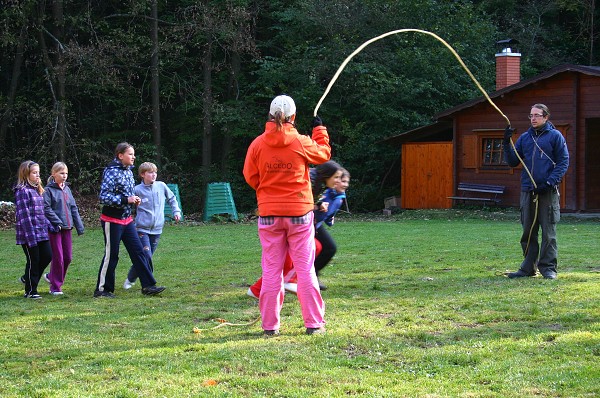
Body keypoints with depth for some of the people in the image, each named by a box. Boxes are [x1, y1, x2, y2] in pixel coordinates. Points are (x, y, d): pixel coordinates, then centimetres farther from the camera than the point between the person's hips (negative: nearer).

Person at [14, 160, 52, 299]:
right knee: (33, 260, 0)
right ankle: (30, 291, 12)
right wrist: (31, 236, -20)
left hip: (42, 232, 8)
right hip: (29, 233, -8)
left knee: (47, 256, 5)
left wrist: (48, 225, 12)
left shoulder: (38, 190, 15)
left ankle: (28, 278, 25)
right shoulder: (22, 191, -12)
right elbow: (24, 215, -17)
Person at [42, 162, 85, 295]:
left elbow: (74, 208, 14)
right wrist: (58, 222, -19)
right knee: (58, 257, -4)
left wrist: (79, 226, 9)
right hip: (55, 228, -6)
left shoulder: (67, 189, 13)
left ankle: (51, 276, 29)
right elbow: (46, 209, -13)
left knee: (68, 257, 8)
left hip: (67, 228, 6)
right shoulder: (49, 190, -6)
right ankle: (55, 287, 6)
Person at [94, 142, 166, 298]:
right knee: (111, 255, 0)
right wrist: (126, 200, -25)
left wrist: (134, 200, 3)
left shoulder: (128, 172, 10)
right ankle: (102, 289, 11)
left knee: (138, 251, 5)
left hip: (127, 219, 8)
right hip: (112, 221, -8)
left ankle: (148, 285, 7)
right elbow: (103, 196, -23)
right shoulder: (112, 172, -17)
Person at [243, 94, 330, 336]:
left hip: (269, 214, 1)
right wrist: (320, 130, 28)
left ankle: (270, 325, 7)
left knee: (271, 270, 6)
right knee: (306, 269, 5)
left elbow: (250, 177, 3)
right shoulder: (301, 143, -8)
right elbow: (324, 154, 12)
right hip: (299, 213, -1)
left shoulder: (258, 144, -5)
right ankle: (314, 323, 7)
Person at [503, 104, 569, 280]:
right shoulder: (524, 137, 13)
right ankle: (528, 267, 14)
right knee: (528, 232, 7)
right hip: (528, 191, 5)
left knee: (548, 232, -2)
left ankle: (548, 267, 3)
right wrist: (507, 144, -2)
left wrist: (550, 182, -13)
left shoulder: (555, 136, 1)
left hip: (548, 192, -4)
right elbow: (513, 162, 13)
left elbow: (563, 162, -3)